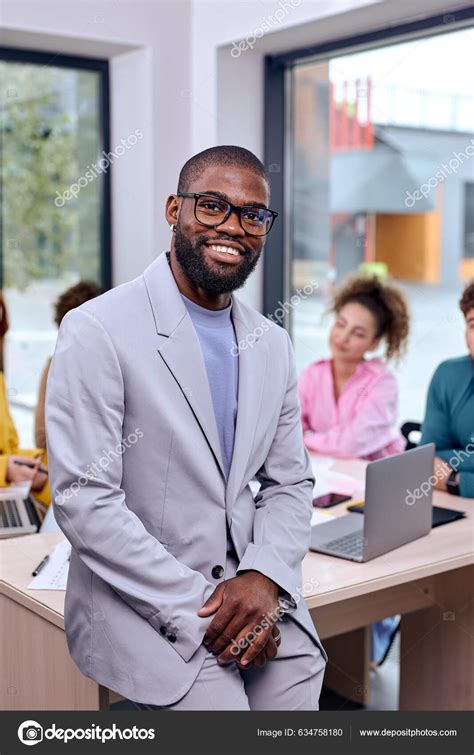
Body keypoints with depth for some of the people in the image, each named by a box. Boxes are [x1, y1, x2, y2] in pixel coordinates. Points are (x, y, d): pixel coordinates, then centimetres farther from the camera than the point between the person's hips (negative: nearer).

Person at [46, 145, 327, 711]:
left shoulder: (274, 345, 8)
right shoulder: (97, 331, -11)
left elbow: (289, 482, 10)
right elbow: (83, 501, -15)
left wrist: (264, 578, -9)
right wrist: (197, 609, -17)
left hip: (254, 598, 5)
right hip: (138, 604, -5)